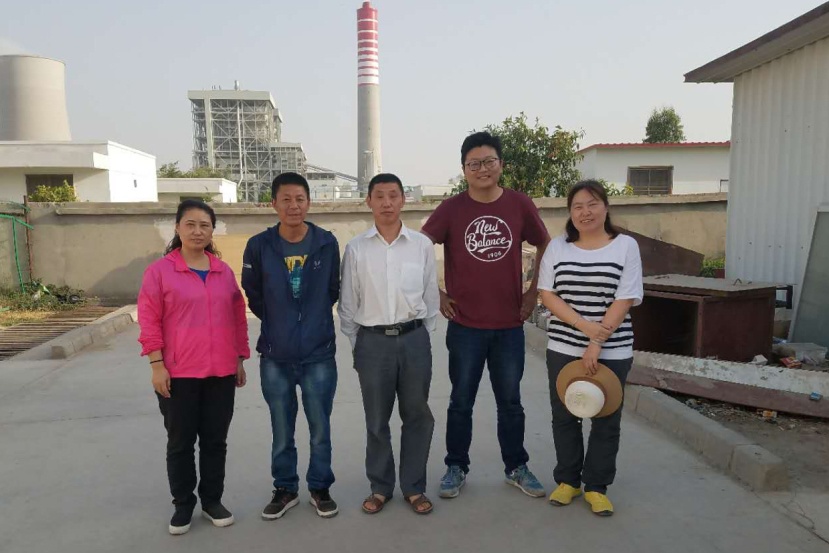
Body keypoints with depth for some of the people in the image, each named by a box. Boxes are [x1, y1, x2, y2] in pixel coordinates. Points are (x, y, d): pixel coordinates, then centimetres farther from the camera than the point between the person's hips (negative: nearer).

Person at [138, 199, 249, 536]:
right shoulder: (159, 271, -4)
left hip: (221, 373, 3)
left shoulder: (224, 271, 7)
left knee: (215, 439, 12)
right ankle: (183, 505, 26)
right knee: (180, 442, 10)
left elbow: (238, 318, 11)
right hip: (178, 374, -3)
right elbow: (149, 321, -5)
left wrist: (240, 360, 11)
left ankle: (212, 500, 28)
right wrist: (157, 365, -10)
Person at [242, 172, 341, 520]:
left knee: (320, 428, 10)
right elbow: (253, 296, 7)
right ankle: (285, 489, 32)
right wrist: (278, 323, 9)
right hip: (275, 355, 1)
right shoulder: (259, 246, -5)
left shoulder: (327, 242, -4)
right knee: (282, 431, 13)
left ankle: (320, 488, 29)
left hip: (319, 353, 0)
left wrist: (313, 319, 6)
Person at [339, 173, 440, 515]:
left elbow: (431, 295, 7)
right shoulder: (356, 249, -1)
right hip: (372, 341, 0)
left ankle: (414, 487, 26)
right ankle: (380, 487, 28)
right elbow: (348, 302, 4)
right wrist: (356, 343, 5)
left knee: (417, 415, 9)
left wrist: (422, 335, 7)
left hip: (414, 339, 1)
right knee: (376, 419, 11)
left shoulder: (422, 245, 0)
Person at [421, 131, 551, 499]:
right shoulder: (451, 209, -5)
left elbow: (545, 246, 12)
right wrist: (435, 294, -3)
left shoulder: (519, 205, -1)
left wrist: (534, 291, 7)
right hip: (465, 325, -1)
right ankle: (456, 467, 28)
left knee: (510, 402, 15)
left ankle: (516, 467, 32)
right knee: (461, 402, 12)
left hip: (510, 324, 1)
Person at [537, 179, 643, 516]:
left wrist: (596, 345, -15)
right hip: (563, 348, 2)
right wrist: (584, 325, -16)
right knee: (564, 416, 11)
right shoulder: (558, 246, 2)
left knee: (606, 419, 8)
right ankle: (567, 480, 28)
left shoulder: (626, 246, -3)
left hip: (612, 351, -1)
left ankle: (597, 486, 25)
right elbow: (547, 295, -3)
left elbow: (624, 301, -9)